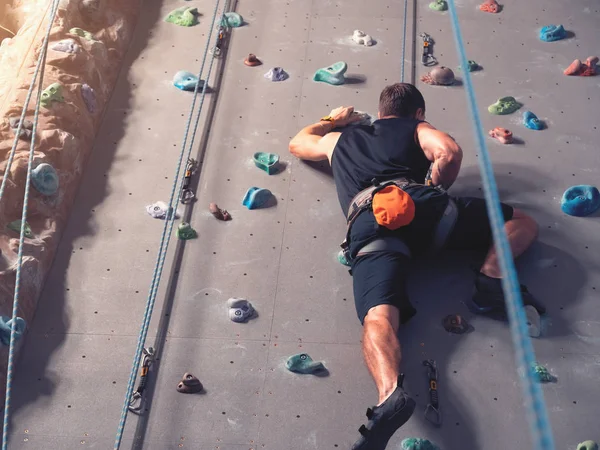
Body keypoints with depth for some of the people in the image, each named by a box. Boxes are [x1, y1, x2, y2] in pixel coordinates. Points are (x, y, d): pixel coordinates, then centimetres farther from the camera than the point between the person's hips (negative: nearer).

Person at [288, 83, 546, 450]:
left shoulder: (338, 138, 39)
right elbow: (450, 151, 7)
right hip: (419, 204, -1)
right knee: (523, 222, 18)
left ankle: (390, 394, -51)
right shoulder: (416, 128, 29)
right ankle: (491, 282, -10)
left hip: (368, 222, 1)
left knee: (379, 317, -20)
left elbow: (297, 144, 58)